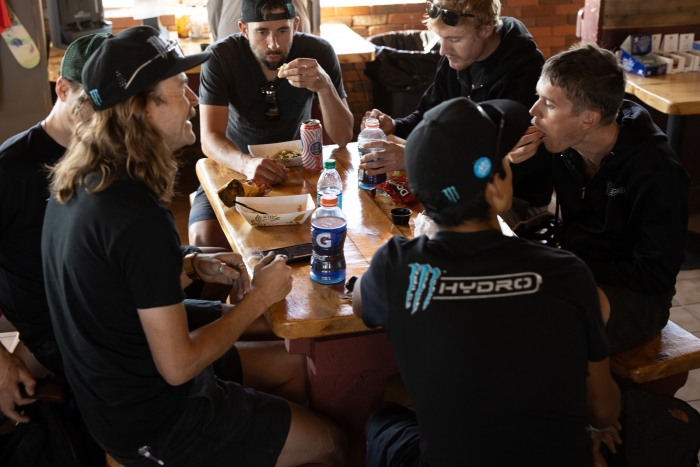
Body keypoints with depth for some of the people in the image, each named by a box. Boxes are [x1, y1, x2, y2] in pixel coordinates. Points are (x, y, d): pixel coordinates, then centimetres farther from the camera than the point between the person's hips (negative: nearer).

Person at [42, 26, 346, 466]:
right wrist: (259, 297, -14)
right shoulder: (140, 219, -32)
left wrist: (192, 267, -2)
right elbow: (177, 367, -26)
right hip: (154, 423, -9)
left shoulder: (77, 183, -4)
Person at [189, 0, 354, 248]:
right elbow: (210, 138, -24)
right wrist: (246, 163, -46)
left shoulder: (318, 52, -15)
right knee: (204, 237, -25)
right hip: (237, 165, -1)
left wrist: (325, 86, -35)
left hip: (298, 164, 1)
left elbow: (342, 137, -16)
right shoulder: (220, 57, -19)